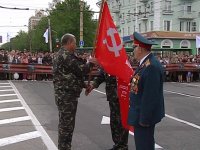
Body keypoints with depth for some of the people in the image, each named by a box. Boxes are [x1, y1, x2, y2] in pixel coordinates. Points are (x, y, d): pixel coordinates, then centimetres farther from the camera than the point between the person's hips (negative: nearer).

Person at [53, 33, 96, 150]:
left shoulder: (60, 54, 17)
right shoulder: (66, 55, -17)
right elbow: (81, 70, -17)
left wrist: (84, 85, 19)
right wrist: (90, 63, 1)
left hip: (63, 94, 11)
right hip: (68, 95, -11)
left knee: (65, 123, 18)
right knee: (67, 124, -3)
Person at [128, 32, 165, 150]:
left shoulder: (151, 66, -24)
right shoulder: (146, 63, 8)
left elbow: (150, 96, -25)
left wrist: (144, 118, -21)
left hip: (145, 115, -10)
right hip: (142, 113, 10)